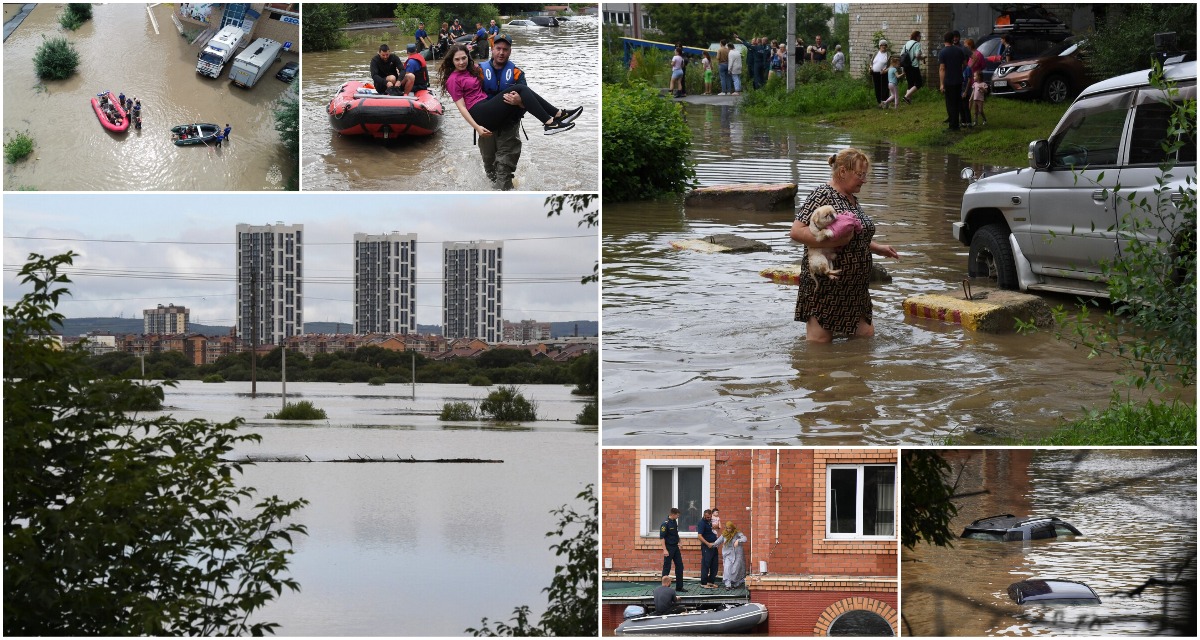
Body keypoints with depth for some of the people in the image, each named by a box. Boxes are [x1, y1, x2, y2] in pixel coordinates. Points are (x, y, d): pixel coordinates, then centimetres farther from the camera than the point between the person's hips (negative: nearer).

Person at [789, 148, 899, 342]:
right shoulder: (822, 195, -14)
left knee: (866, 334, 11)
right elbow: (796, 232, -22)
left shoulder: (852, 199, 14)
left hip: (855, 288, 9)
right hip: (825, 287, -9)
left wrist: (878, 248, 18)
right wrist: (832, 241, -29)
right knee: (820, 342, -4)